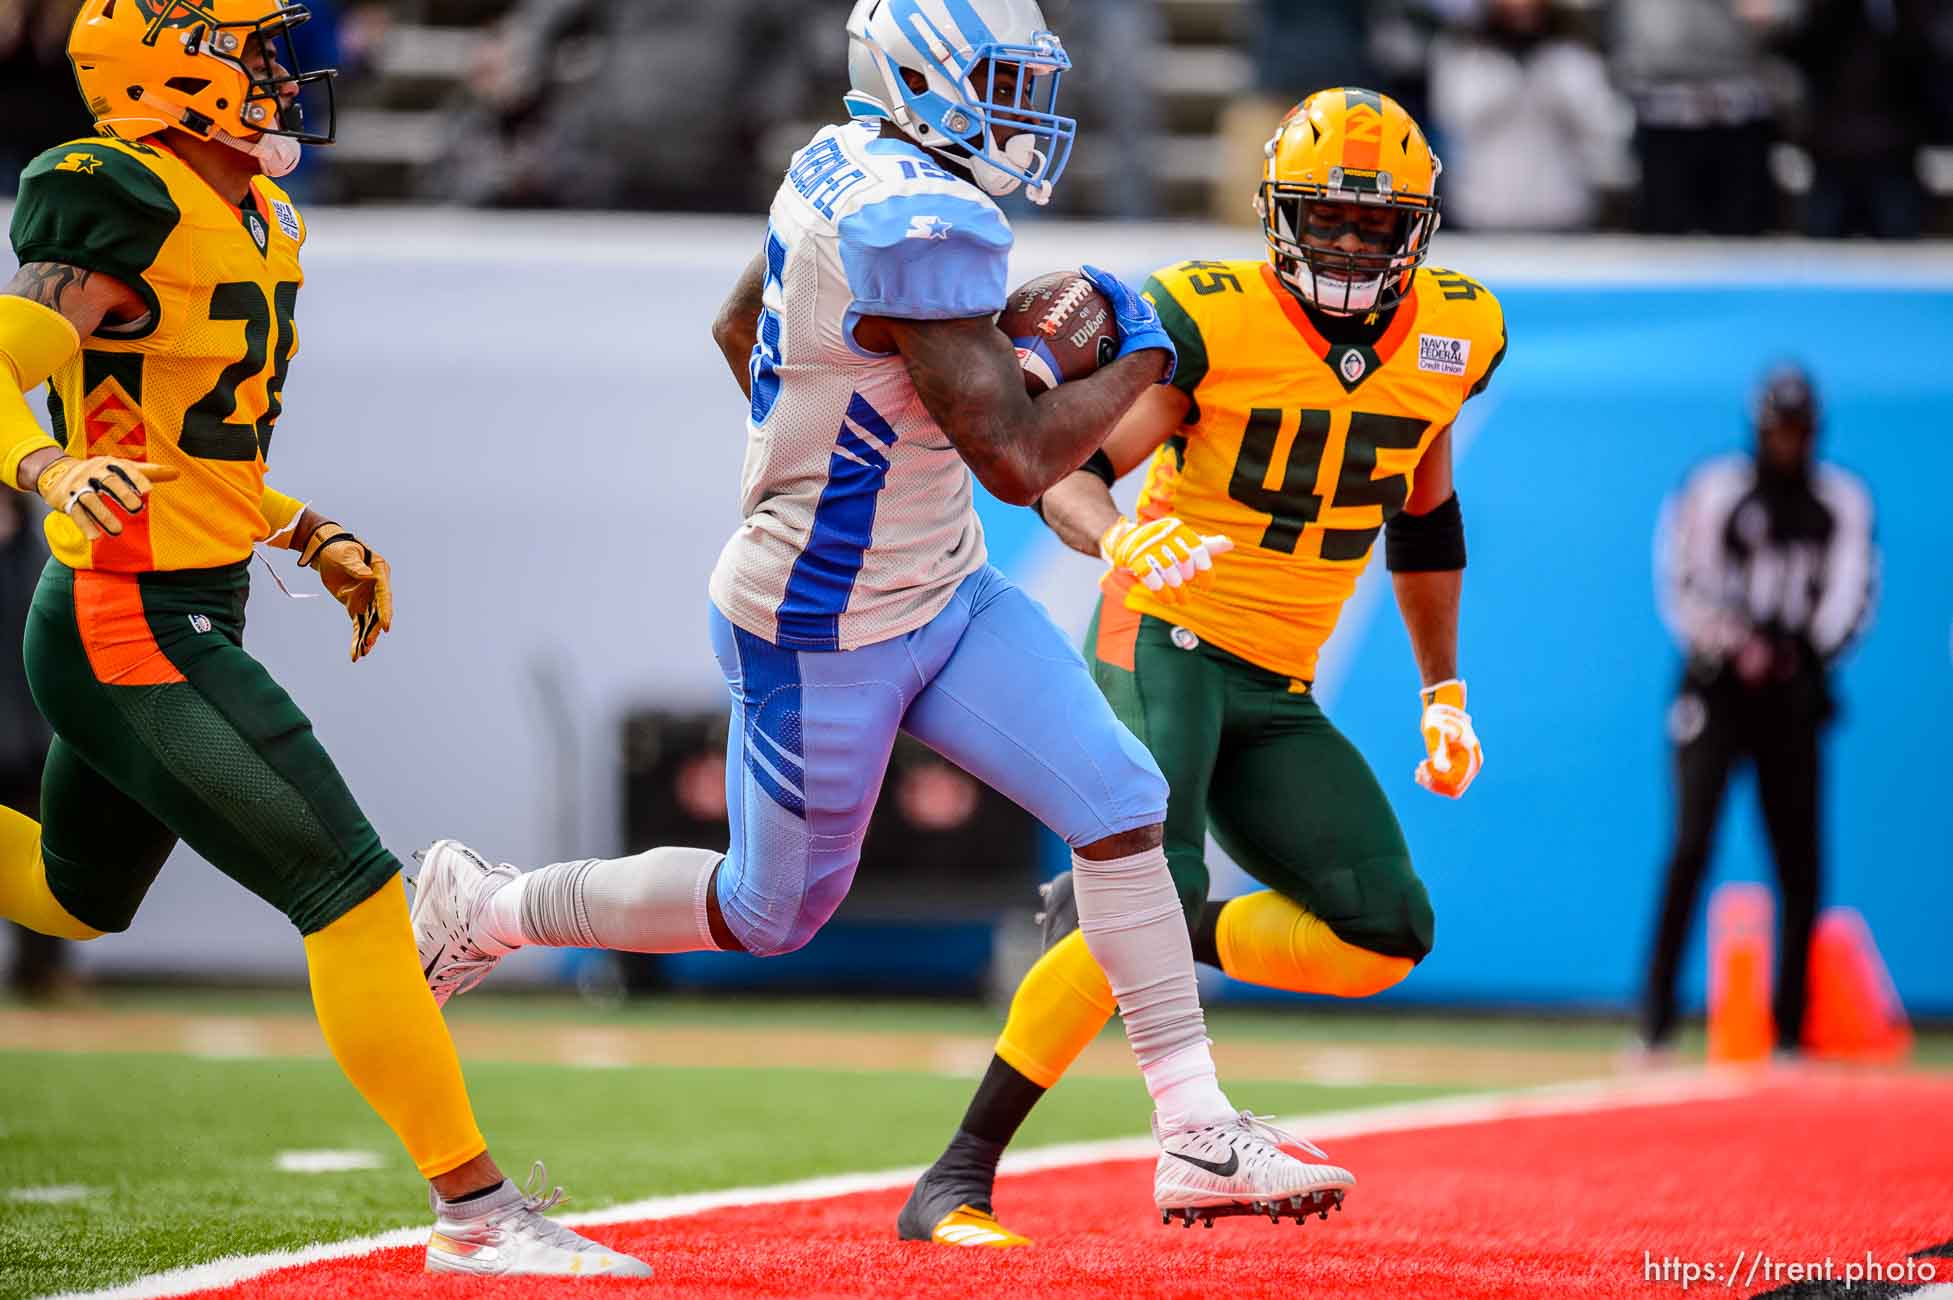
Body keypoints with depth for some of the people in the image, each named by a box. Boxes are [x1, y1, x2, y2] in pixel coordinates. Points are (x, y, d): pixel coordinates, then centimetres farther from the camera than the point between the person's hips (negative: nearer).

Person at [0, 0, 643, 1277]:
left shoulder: (249, 216, 12)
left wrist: (312, 538, 12)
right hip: (137, 638, -10)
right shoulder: (128, 210, -17)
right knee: (354, 893, -11)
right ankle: (475, 1208, -7)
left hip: (185, 620, 10)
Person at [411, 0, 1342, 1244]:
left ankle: (1198, 1135, -1)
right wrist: (1139, 359, -14)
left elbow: (737, 325, 17)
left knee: (1121, 804, -2)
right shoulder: (922, 227, -29)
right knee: (772, 912, 11)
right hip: (828, 637, -9)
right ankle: (488, 907, 32)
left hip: (941, 592, 9)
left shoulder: (844, 164, 1)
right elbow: (1019, 460, -29)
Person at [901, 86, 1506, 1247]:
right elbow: (1069, 472, -18)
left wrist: (1445, 690, 21)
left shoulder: (1451, 337, 3)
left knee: (1386, 940, -7)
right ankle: (962, 1173, -19)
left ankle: (1104, 928, 10)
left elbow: (1424, 511, 20)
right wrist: (1120, 538, -41)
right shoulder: (1210, 321, -13)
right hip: (1166, 642, -6)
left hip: (1277, 694, 6)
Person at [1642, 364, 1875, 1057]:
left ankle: (1789, 1025, 7)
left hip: (1793, 693, 3)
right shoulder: (1712, 493, 1)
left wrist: (1806, 647, -17)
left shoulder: (1844, 504, 9)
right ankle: (1656, 1017, -13)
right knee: (1692, 843, -14)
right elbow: (1684, 590, -3)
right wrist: (1737, 646, -18)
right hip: (1716, 687, -3)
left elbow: (1850, 592, 1)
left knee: (1799, 858, -1)